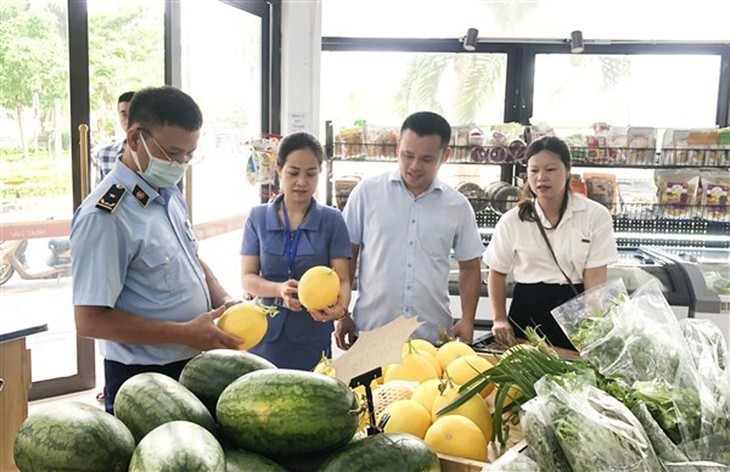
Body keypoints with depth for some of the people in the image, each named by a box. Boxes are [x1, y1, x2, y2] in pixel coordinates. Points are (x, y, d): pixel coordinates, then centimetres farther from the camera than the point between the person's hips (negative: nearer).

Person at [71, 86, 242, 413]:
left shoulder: (170, 195, 4)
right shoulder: (104, 216, -22)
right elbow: (90, 321, -22)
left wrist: (223, 300, -2)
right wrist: (186, 333, -23)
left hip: (194, 367, 8)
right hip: (143, 381, -8)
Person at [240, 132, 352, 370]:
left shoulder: (332, 220, -2)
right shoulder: (258, 217, 1)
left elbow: (342, 280, -7)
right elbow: (247, 278, -1)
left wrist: (340, 307, -29)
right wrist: (279, 290, -22)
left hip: (312, 340, -1)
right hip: (265, 336, 1)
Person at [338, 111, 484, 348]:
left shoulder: (458, 206, 3)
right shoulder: (367, 192, -2)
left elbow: (469, 267, 11)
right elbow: (347, 256, 3)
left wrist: (467, 321, 1)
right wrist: (342, 315, 1)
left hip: (433, 337, 1)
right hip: (370, 333, -1)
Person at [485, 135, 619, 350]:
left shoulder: (596, 216, -5)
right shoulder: (512, 221, -1)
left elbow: (595, 277, -8)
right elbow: (497, 273, 9)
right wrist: (500, 319, 1)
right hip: (527, 310, 1)